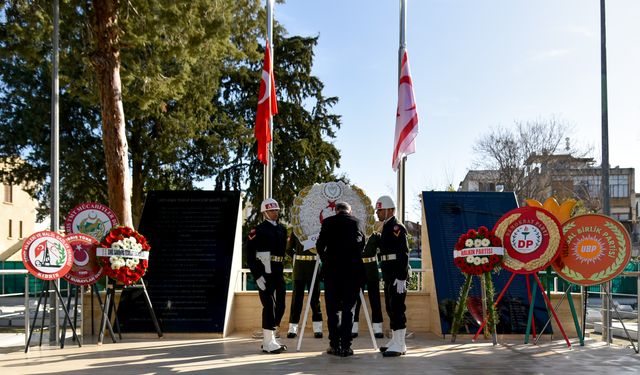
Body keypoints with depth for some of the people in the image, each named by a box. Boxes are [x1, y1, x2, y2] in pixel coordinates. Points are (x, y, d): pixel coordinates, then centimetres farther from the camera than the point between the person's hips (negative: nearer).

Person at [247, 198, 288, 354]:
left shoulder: (282, 229, 12)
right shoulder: (258, 230, -7)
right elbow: (250, 255, -10)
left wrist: (280, 270, 16)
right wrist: (257, 276, -14)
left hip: (278, 273, 7)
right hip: (264, 274, -7)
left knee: (280, 306, 10)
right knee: (269, 306, -5)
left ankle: (269, 338, 23)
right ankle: (268, 342, 5)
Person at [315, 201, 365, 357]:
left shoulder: (328, 222, 2)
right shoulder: (357, 222, 5)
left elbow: (320, 245, 2)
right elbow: (362, 244, 11)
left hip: (332, 269, -1)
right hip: (353, 269, 1)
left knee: (333, 308, 6)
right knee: (348, 308, 4)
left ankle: (335, 345, 5)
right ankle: (346, 346, 2)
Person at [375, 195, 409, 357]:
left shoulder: (397, 227, -12)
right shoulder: (387, 227, 18)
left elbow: (404, 253, -18)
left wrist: (401, 278, -23)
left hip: (397, 275, -10)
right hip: (389, 275, 10)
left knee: (397, 308, -9)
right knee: (391, 308, 14)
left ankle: (399, 345, -7)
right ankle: (395, 341, 22)